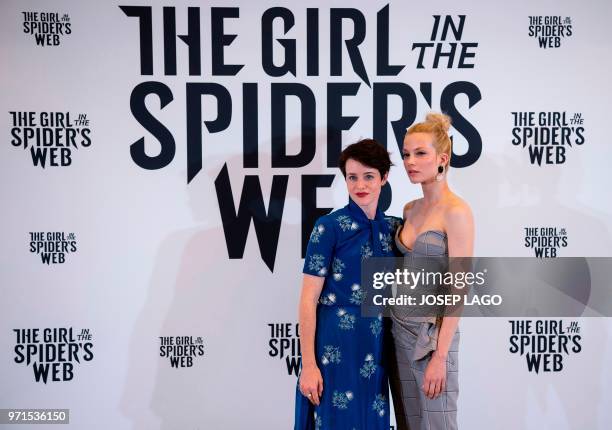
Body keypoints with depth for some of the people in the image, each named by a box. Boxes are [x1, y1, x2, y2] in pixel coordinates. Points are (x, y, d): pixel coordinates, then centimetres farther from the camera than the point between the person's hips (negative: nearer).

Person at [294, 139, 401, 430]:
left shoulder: (393, 228, 6)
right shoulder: (329, 227, -10)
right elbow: (308, 299, -11)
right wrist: (309, 364, -14)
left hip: (376, 349, 5)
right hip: (336, 348, -5)